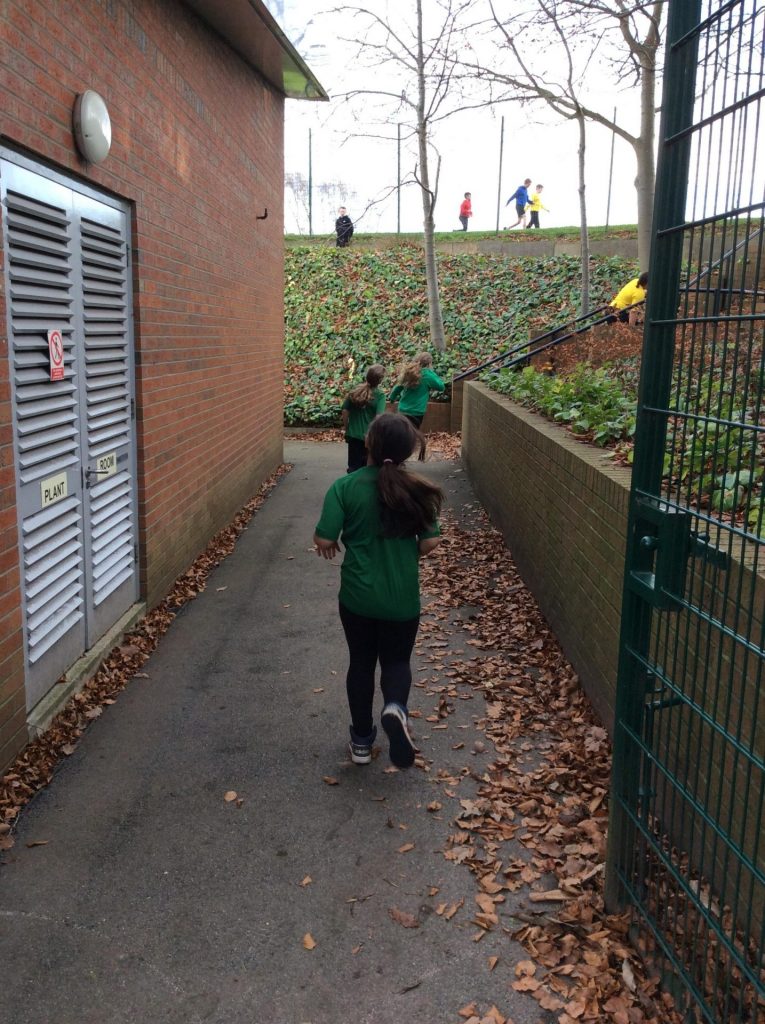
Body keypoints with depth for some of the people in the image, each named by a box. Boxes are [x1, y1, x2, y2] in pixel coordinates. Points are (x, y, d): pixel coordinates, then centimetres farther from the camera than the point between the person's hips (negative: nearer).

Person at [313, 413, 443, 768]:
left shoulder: (346, 487, -14)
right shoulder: (416, 490, -8)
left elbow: (324, 541, -16)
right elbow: (430, 543, -6)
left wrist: (328, 544, 7)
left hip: (357, 595, 0)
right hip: (403, 598, 1)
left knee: (361, 663, 18)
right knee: (397, 660, 18)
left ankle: (362, 741, 27)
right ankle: (396, 707, -13)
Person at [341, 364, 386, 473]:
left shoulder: (354, 392, -1)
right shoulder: (380, 396, -13)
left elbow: (345, 412, 1)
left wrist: (347, 429, 12)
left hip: (353, 435, 3)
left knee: (353, 467, 13)